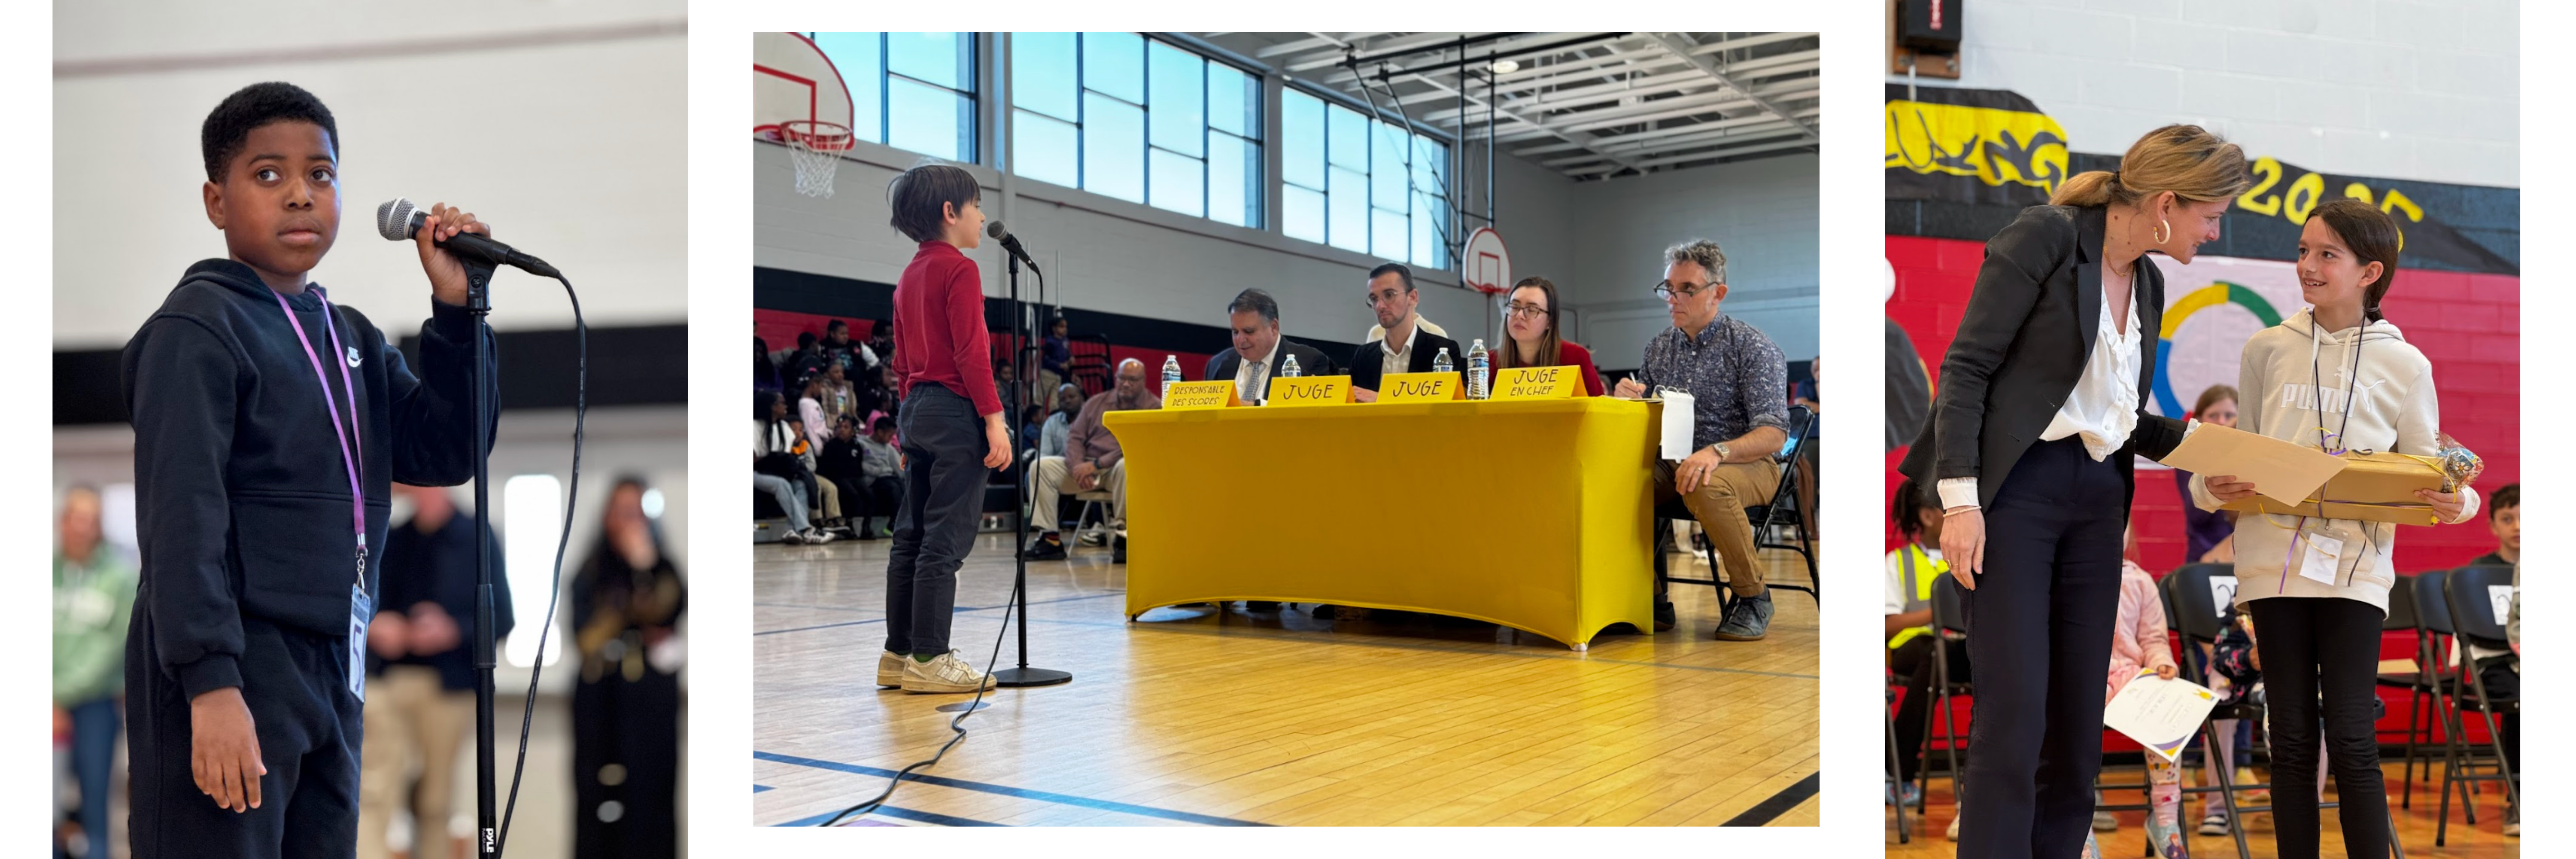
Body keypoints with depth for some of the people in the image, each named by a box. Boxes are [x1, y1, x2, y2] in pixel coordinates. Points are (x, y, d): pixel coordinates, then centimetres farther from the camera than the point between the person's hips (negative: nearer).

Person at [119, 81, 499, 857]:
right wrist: (211, 685, -23)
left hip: (328, 669, 8)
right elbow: (182, 514, -16)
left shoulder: (352, 339, 15)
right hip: (226, 671, -8)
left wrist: (457, 311, -2)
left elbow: (443, 453, 8)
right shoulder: (196, 330, -8)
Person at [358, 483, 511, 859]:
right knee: (373, 793, -9)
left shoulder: (476, 539, 4)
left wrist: (453, 631, -15)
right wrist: (373, 625, -7)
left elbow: (500, 619, 0)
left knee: (435, 804, 3)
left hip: (448, 686, -2)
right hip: (386, 682, 2)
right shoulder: (390, 540, 13)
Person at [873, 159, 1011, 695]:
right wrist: (994, 420, -17)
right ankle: (928, 659, -6)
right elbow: (971, 354, -16)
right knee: (945, 540, -7)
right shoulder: (959, 270, -9)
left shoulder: (910, 276, 18)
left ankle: (898, 653, 14)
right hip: (956, 411, -9)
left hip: (917, 408, 9)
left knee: (912, 537, 10)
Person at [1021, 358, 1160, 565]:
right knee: (1041, 466, -14)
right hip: (1086, 466, 5)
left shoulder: (1154, 408, -2)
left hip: (1117, 470, -5)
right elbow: (1075, 437, 10)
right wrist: (1079, 466, -12)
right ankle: (1050, 539, -15)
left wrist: (1096, 465, -20)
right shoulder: (1097, 402, 15)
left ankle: (1123, 538, -30)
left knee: (1127, 466, -40)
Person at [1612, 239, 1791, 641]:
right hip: (1675, 464, 5)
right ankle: (1652, 601, -9)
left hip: (1745, 465, -5)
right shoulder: (1658, 348, 10)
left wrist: (1717, 451, -35)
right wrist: (1628, 399, -10)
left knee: (1707, 487, -39)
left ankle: (1753, 598, -16)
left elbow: (1773, 433, -17)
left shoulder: (1752, 347, -7)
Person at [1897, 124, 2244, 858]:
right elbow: (1966, 367, -11)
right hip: (2015, 490, -7)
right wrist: (1960, 499, -18)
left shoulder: (2148, 281, 15)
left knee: (2080, 721, 6)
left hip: (2096, 502, 8)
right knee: (2015, 715, -11)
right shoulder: (2047, 235, -7)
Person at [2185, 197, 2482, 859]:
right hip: (2275, 555, 1)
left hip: (2355, 563, -1)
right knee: (2293, 737, 5)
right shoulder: (2268, 350, 7)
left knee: (2351, 739, -6)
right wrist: (2214, 487, -10)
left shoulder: (2404, 366, 5)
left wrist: (2455, 502, -14)